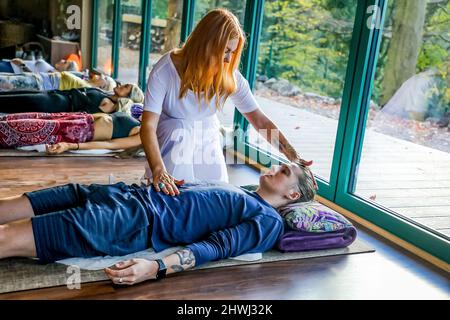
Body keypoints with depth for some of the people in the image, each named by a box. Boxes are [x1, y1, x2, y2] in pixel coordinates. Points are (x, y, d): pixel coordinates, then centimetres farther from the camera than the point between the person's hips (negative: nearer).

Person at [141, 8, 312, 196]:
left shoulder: (229, 76, -15)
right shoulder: (165, 70, -24)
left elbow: (260, 120, -11)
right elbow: (148, 126, -29)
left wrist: (294, 157, -19)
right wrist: (158, 171, -45)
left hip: (208, 146, 3)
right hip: (172, 146, -3)